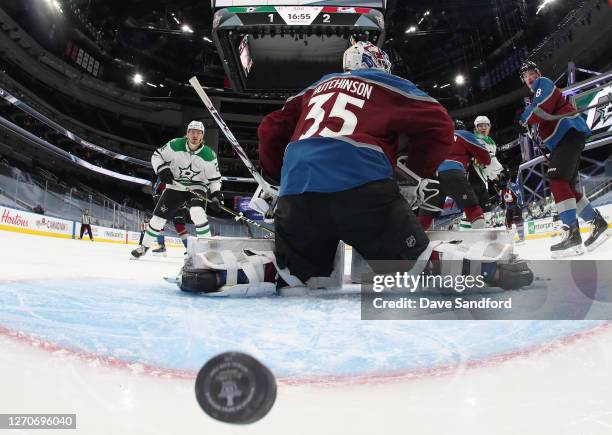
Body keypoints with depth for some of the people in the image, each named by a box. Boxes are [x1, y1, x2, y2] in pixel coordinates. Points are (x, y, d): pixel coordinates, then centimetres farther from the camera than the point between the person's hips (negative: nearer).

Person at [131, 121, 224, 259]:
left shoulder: (208, 155, -15)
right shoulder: (175, 145, -13)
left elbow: (215, 178, -7)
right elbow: (157, 156, 0)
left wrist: (216, 194, -22)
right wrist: (162, 169, -18)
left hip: (197, 187, -2)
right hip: (175, 185, 2)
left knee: (197, 213, -30)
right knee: (159, 216, 3)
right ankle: (144, 246, 25)